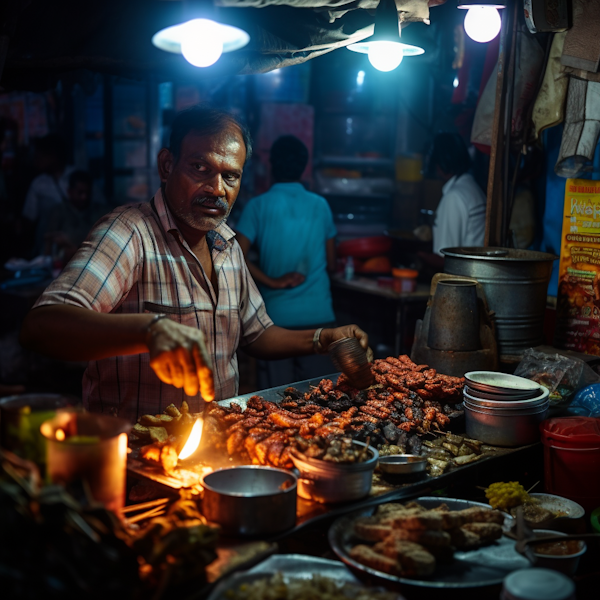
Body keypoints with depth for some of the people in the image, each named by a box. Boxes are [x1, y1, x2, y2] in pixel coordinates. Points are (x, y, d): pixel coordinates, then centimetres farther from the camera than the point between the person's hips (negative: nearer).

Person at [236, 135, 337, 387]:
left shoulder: (258, 206, -2)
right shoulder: (320, 206, 3)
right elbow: (331, 263, 9)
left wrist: (273, 281, -7)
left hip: (276, 315, -1)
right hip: (318, 315, 1)